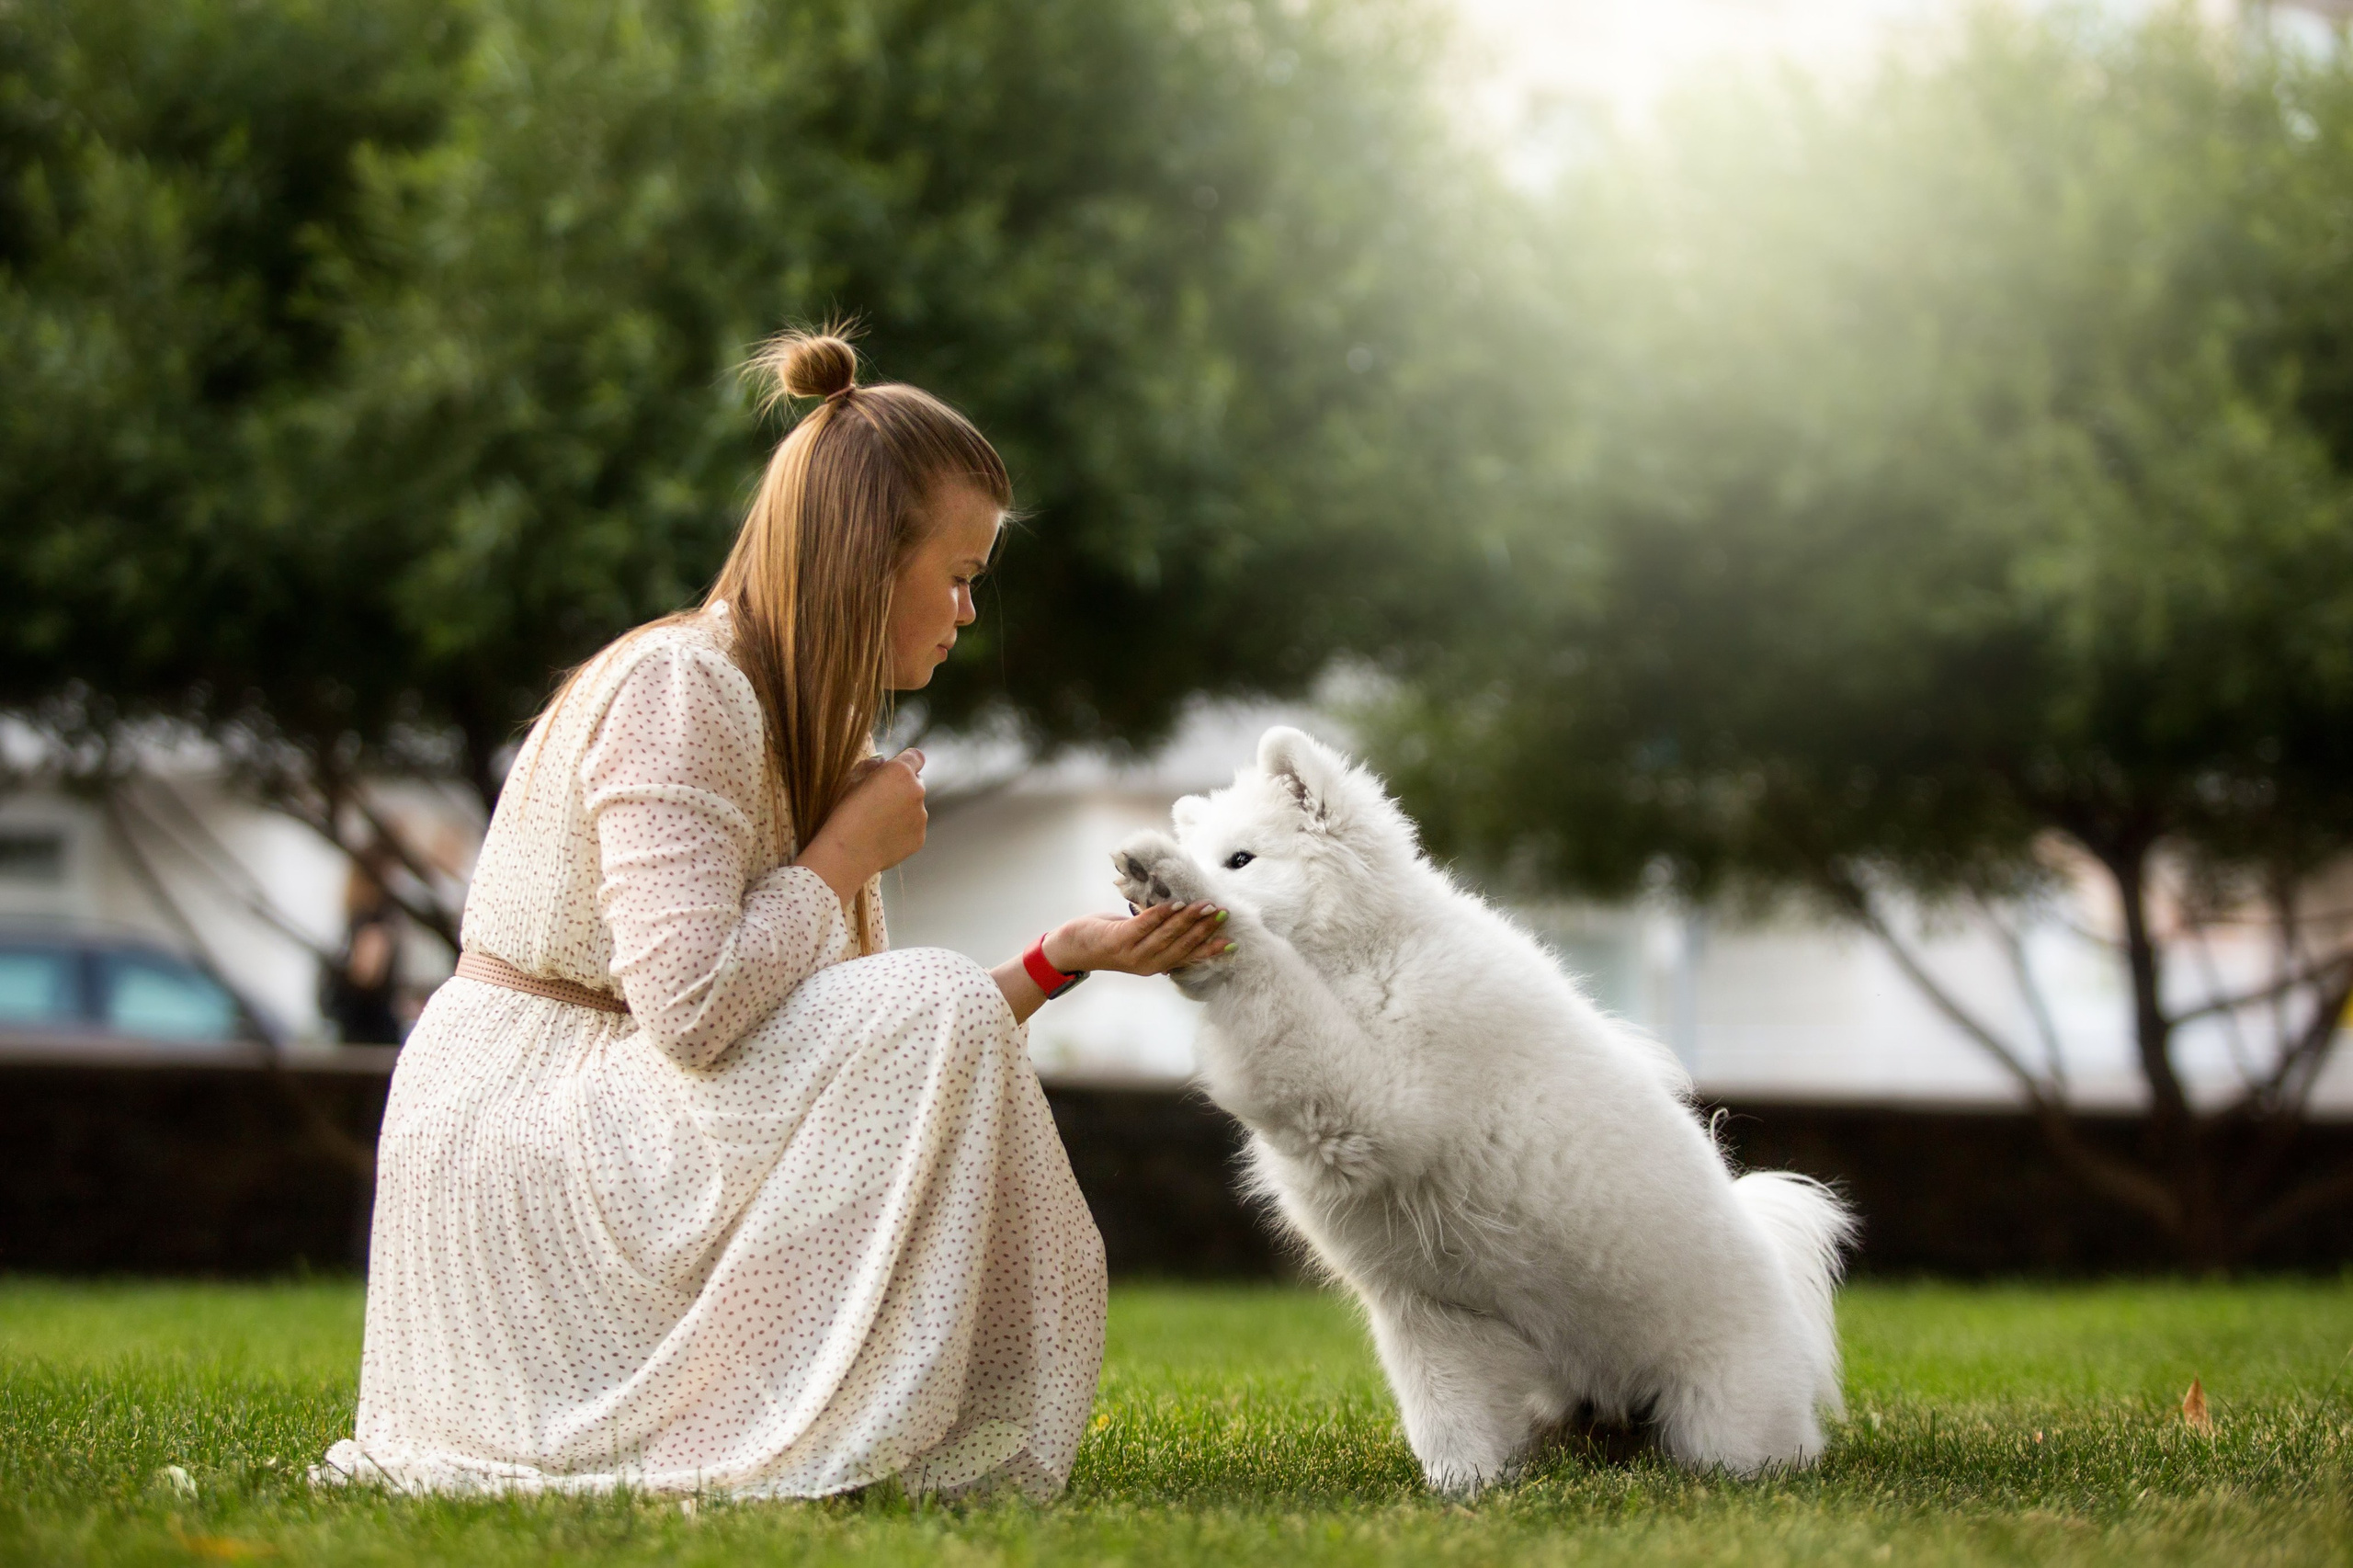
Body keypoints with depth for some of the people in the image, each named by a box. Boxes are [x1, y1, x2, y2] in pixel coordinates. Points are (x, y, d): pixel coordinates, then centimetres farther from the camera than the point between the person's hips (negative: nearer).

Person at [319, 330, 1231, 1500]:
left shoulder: (795, 726, 14)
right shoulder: (682, 685, -15)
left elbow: (880, 1049, 9)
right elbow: (690, 1008, -28)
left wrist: (1067, 956, 3)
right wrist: (846, 854, -15)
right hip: (510, 1131, -10)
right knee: (931, 1003, -22)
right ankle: (818, 1442, -17)